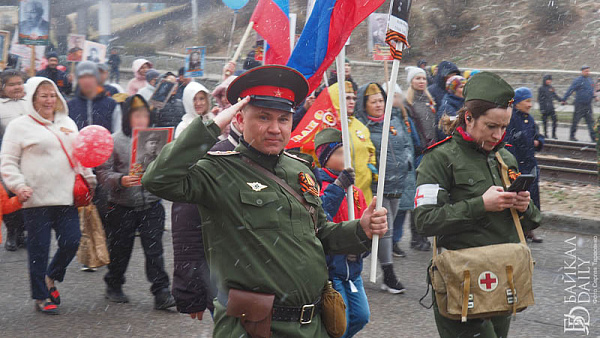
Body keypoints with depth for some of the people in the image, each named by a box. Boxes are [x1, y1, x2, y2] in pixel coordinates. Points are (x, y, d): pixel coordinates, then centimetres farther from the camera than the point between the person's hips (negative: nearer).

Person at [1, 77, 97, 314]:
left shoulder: (67, 123, 16)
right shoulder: (20, 126, 1)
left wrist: (88, 178, 14)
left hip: (66, 197, 4)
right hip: (36, 199, -4)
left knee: (71, 242, -1)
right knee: (39, 249, 1)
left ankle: (51, 278, 26)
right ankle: (41, 297, 15)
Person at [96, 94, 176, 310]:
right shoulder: (114, 141, -3)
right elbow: (104, 173, -5)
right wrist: (120, 181, -23)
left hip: (151, 205, 1)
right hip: (122, 207, -1)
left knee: (154, 250, -2)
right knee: (120, 249, 12)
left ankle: (161, 292, 1)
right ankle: (114, 286, 32)